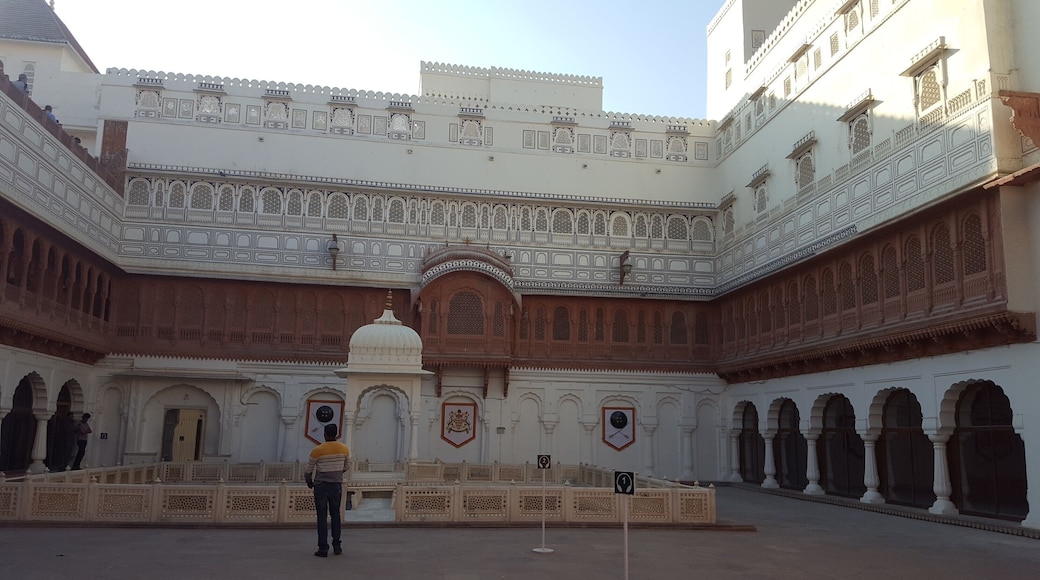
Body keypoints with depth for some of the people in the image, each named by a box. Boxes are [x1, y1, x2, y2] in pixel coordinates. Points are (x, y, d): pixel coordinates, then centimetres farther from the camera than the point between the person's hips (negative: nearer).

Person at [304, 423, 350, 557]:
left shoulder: (317, 450, -11)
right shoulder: (344, 449, -1)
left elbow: (308, 470, -2)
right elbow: (346, 467, 13)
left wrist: (309, 482, 17)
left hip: (321, 486, -3)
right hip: (337, 485, 3)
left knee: (322, 516, 2)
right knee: (335, 515, 14)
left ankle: (323, 548, 1)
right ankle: (337, 545, 13)